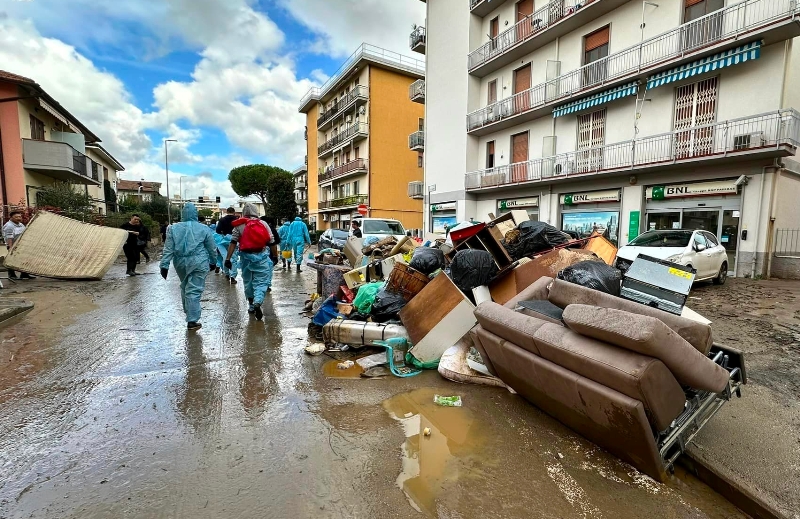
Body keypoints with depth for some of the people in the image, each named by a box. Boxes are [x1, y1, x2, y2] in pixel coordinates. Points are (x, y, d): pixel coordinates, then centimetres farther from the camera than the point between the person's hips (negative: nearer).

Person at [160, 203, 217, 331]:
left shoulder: (173, 228, 3)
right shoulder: (204, 229, -2)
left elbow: (168, 249, 0)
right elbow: (212, 248, 4)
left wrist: (164, 265, 2)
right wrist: (213, 262, 18)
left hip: (180, 263, 3)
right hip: (198, 263, -3)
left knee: (185, 287, 24)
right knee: (194, 291, -3)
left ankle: (188, 312, 36)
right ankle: (192, 321, -4)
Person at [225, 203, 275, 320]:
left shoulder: (239, 225, 3)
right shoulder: (263, 224, 4)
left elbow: (233, 243, -4)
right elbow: (272, 242, 4)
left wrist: (228, 258, -4)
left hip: (246, 256, 1)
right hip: (262, 256, -1)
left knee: (248, 281, 16)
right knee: (261, 281, -2)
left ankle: (251, 304, 27)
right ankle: (257, 303, -22)